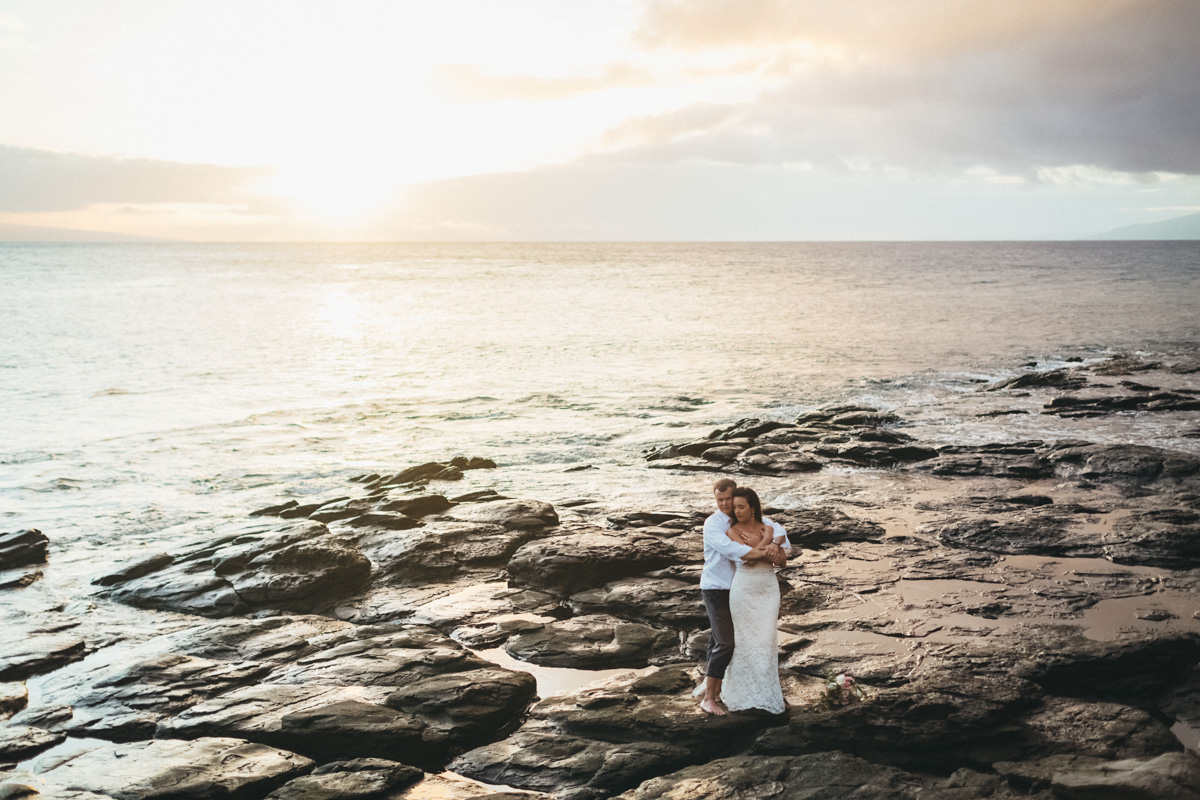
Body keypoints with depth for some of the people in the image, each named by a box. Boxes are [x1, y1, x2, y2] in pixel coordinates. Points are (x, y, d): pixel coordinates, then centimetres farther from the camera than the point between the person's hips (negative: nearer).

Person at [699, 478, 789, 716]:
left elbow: (777, 529, -6)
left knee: (720, 640, 15)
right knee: (725, 642, -12)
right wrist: (767, 554, -30)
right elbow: (732, 550, -30)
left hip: (737, 588, 6)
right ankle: (709, 698, -4)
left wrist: (776, 544, -29)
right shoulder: (712, 524, -15)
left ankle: (708, 685, 30)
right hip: (716, 589, -6)